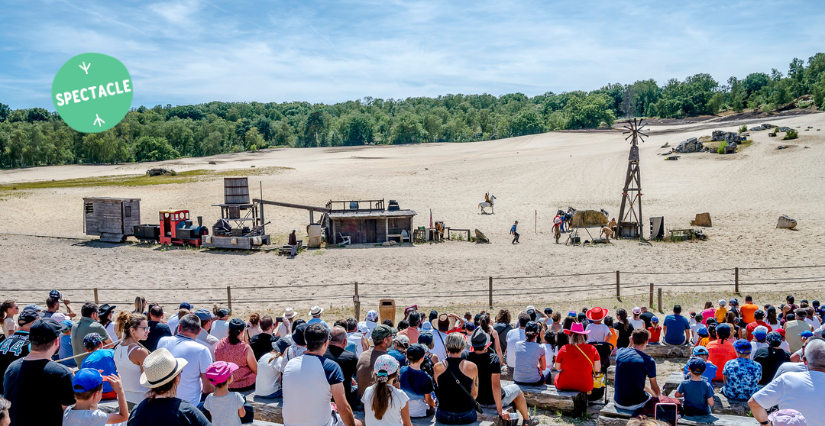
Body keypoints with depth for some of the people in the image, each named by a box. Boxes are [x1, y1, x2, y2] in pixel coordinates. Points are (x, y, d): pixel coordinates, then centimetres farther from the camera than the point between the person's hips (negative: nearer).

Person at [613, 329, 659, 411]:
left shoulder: (620, 352, -2)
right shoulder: (649, 361, -11)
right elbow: (654, 387, 3)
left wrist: (631, 342, 23)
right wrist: (658, 396, 21)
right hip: (635, 404, -4)